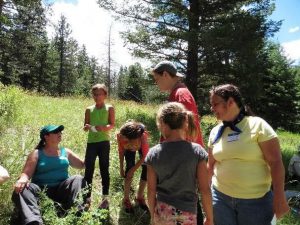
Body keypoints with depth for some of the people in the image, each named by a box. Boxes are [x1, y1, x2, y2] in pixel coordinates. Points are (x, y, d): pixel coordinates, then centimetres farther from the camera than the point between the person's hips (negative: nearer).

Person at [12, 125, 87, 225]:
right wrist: (23, 179, -27)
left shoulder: (65, 152, 13)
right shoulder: (37, 153, 5)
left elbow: (83, 165, 18)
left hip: (62, 190, 2)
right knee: (22, 189, -29)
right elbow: (26, 173, -3)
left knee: (78, 179, -24)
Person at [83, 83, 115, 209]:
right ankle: (87, 198, 16)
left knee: (104, 170, 5)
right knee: (88, 170, 4)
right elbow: (85, 127, 9)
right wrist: (87, 127, -14)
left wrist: (104, 128, -23)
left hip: (104, 142, -2)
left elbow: (112, 125, -3)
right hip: (91, 142, 3)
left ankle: (105, 198, 16)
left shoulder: (109, 108, 4)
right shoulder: (89, 109, 10)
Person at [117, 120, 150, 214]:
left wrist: (133, 169, -29)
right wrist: (121, 168, -15)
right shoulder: (120, 136, -38)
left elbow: (144, 156, -30)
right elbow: (121, 152, -18)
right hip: (128, 149, 1)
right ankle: (126, 199, 0)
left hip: (141, 146, 0)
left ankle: (139, 197, 12)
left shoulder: (143, 136, -43)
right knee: (130, 167, -17)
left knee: (147, 169, -11)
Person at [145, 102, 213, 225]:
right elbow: (205, 190, -10)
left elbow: (151, 191, -4)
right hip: (187, 214, -1)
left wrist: (153, 215, 11)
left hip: (162, 212, 1)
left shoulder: (153, 154, -12)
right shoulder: (197, 151, -14)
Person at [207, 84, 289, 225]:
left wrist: (279, 197, -11)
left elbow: (276, 162, -10)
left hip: (256, 200, -3)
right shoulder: (215, 132, 3)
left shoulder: (257, 125, -9)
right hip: (220, 197, 3)